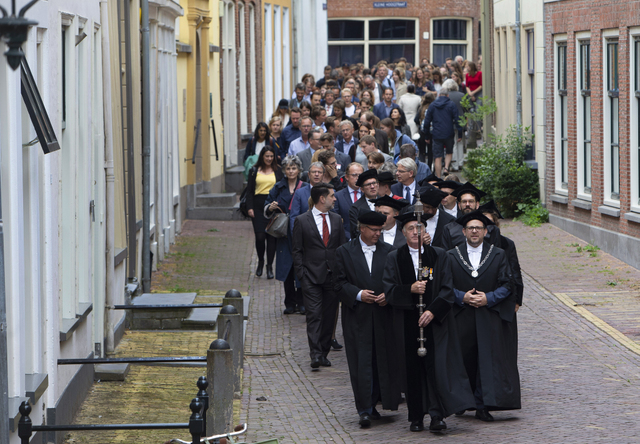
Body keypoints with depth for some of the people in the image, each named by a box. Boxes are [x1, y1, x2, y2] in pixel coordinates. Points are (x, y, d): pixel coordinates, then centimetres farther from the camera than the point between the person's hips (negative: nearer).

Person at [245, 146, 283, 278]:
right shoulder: (254, 171, 8)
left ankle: (270, 266, 6)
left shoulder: (278, 171, 9)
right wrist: (250, 207, -3)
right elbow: (249, 190, 7)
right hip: (258, 206, 0)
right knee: (260, 236, -8)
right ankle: (260, 262, 16)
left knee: (271, 236, -2)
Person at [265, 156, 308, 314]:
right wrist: (271, 208, -12)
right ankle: (290, 303, 7)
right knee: (287, 267, 1)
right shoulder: (278, 188, 10)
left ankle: (301, 302, 4)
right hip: (284, 234, 2)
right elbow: (266, 209, 10)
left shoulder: (306, 188, 4)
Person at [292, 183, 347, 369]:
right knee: (314, 314, -11)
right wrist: (301, 274, -7)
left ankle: (324, 353, 14)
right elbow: (297, 251, 1)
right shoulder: (302, 221, -1)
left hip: (333, 275, 4)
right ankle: (315, 354, -15)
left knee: (329, 316, 5)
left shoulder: (336, 219, 12)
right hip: (312, 276, -4)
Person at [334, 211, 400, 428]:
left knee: (383, 360, 3)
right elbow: (339, 283, 1)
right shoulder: (344, 252, 4)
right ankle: (365, 410, -4)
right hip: (357, 316, -2)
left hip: (383, 314, 2)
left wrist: (388, 295, -10)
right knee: (361, 363, -5)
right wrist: (358, 294, -14)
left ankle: (372, 403, 17)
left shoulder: (388, 251, 8)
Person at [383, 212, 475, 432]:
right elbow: (389, 290, 0)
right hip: (407, 323, 1)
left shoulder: (439, 255, 6)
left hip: (435, 321, -1)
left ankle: (437, 415, -12)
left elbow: (447, 289, 0)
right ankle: (416, 417, 9)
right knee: (412, 370, 2)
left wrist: (433, 311, -13)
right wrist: (410, 290, -18)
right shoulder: (394, 258, 7)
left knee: (436, 366, -11)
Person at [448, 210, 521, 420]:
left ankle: (482, 405, -7)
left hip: (489, 318, 0)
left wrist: (488, 298, -12)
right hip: (462, 318, 0)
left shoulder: (498, 255, 7)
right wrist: (462, 297, -13)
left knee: (487, 360, -7)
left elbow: (506, 285, 3)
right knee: (464, 359, 2)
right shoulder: (452, 256, 7)